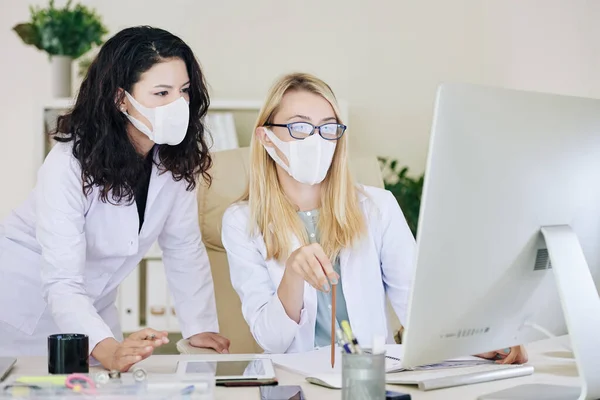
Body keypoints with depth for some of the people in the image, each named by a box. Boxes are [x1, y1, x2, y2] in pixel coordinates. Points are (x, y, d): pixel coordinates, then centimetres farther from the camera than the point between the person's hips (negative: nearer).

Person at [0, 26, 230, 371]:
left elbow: (185, 248, -4)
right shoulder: (69, 165, -31)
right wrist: (109, 350, -52)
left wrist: (201, 327, -13)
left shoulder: (177, 156, -14)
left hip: (93, 309, 5)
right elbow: (62, 284, -36)